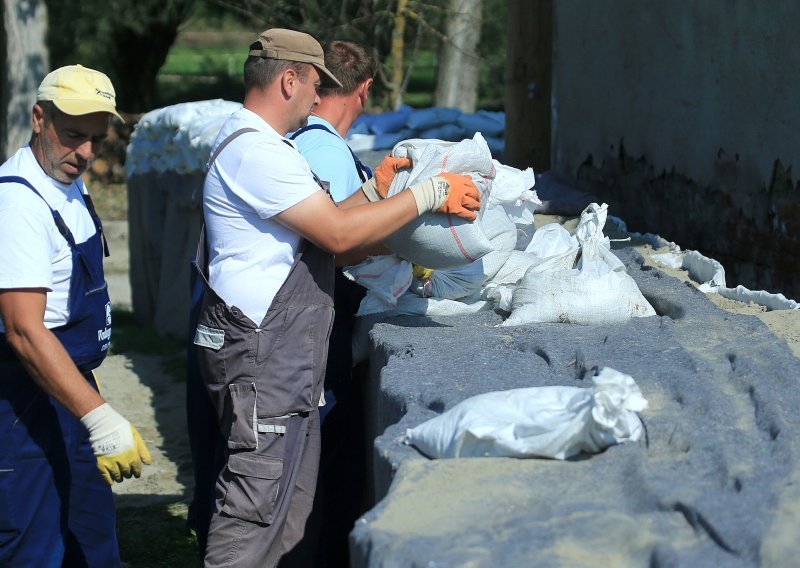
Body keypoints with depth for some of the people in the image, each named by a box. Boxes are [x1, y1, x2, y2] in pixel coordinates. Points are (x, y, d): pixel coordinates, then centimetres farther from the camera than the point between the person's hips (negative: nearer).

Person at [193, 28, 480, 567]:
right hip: (263, 359, -11)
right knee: (255, 505, -8)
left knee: (289, 505, 15)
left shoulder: (255, 146, 19)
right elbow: (338, 234, -20)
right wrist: (426, 194, -13)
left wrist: (374, 192, 11)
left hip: (283, 359, 11)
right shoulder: (255, 152, -17)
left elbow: (319, 227, 18)